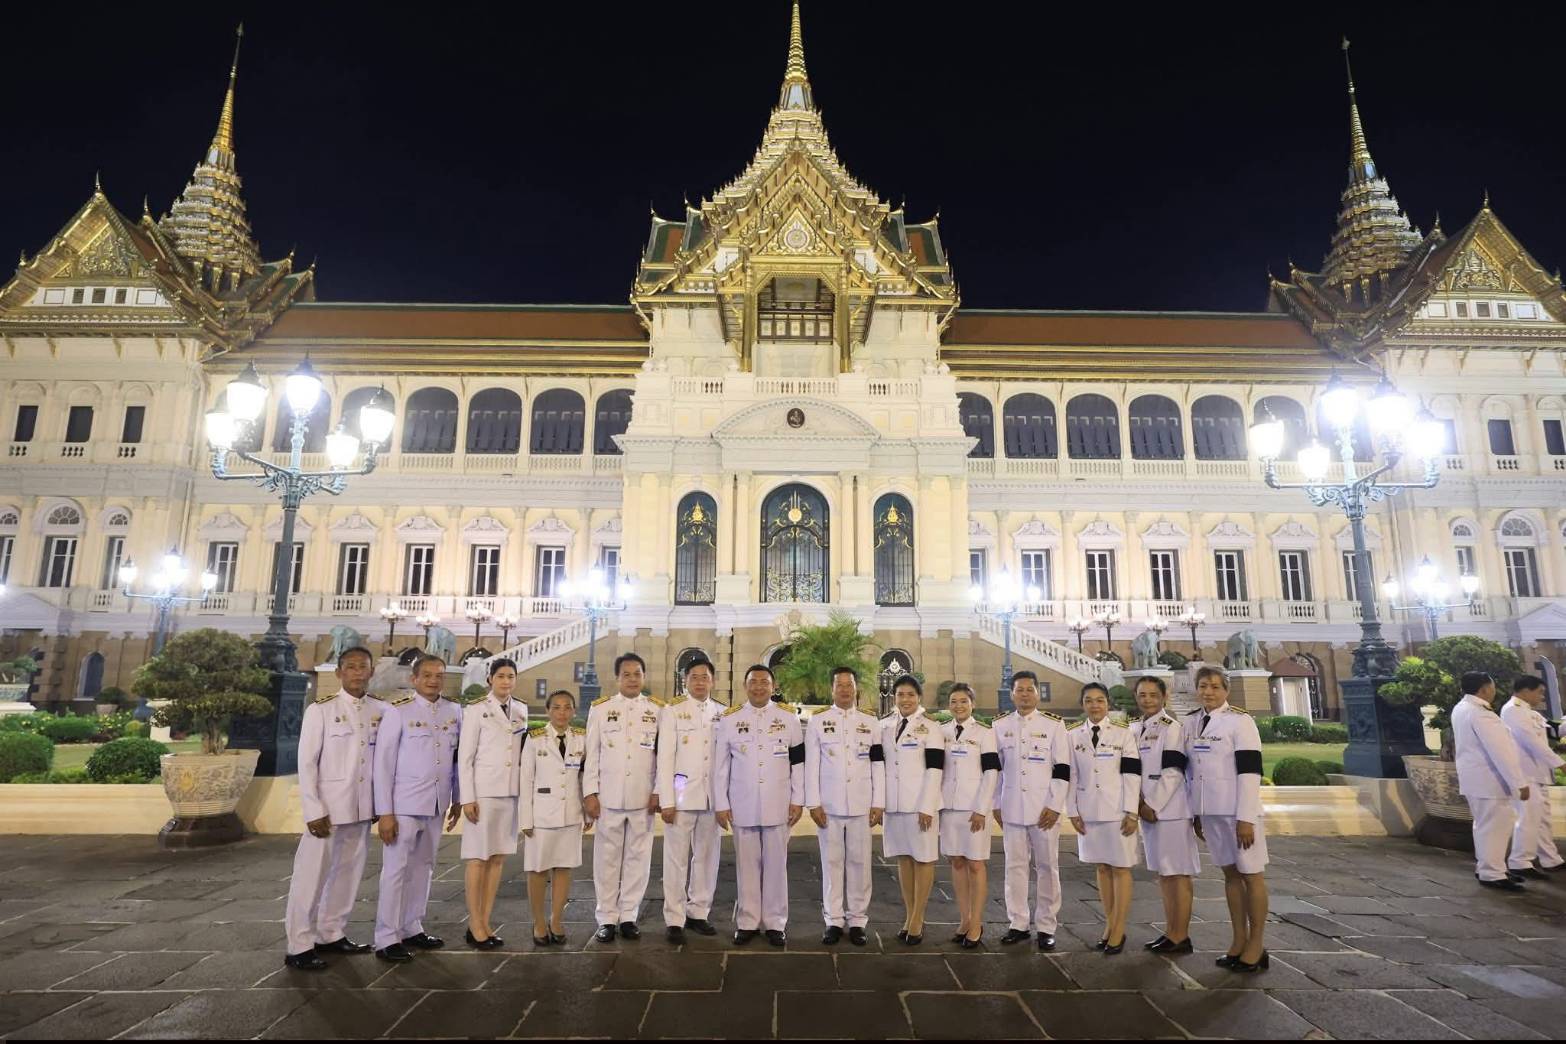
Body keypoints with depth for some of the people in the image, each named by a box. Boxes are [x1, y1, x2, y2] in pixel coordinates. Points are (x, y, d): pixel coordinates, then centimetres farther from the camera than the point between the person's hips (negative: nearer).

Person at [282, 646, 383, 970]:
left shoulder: (381, 711, 3)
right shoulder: (320, 710, -8)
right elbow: (306, 763, -8)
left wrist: (381, 803, 6)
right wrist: (314, 811, -11)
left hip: (362, 808, 4)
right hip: (328, 806, -4)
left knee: (349, 872, 13)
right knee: (312, 875, 2)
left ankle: (332, 934, 29)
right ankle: (299, 947, 15)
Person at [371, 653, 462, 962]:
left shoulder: (454, 711, 5)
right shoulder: (398, 710, -8)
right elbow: (383, 762, -8)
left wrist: (457, 799, 13)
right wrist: (384, 812, -10)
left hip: (437, 805, 5)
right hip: (404, 803, -4)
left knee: (423, 867, 13)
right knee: (396, 869, 0)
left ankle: (412, 929, 25)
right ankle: (387, 939, 10)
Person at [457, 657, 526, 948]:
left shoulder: (521, 710, 9)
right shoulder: (476, 710, -4)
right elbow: (464, 756, -6)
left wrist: (526, 791, 8)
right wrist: (467, 798, -11)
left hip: (512, 792, 5)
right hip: (483, 791, -5)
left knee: (499, 858, 8)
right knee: (478, 858, 0)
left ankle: (486, 922, 17)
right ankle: (474, 926, 9)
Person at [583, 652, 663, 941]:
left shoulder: (657, 709, 4)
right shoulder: (601, 708, 4)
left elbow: (663, 754, 5)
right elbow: (591, 753, 4)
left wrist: (658, 792, -1)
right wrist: (590, 793, -1)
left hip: (643, 797, 1)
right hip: (608, 796, 0)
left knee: (638, 857, 6)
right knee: (607, 858, 5)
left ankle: (628, 917, 18)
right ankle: (607, 919, 15)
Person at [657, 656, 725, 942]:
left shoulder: (722, 713, 7)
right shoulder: (673, 711, -2)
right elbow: (665, 757, -5)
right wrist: (667, 801, -9)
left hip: (712, 796, 3)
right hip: (682, 795, -3)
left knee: (707, 857, 10)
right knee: (677, 859, 1)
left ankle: (698, 913, 24)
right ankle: (674, 919, 13)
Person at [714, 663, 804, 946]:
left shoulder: (788, 718, 2)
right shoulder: (729, 719, 1)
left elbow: (798, 762, 4)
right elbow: (720, 766, 2)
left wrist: (798, 800, 0)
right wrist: (721, 804, -1)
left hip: (777, 805, 0)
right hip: (742, 806, 0)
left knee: (776, 865, 7)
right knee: (746, 865, 9)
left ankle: (775, 923, 20)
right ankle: (747, 922, 22)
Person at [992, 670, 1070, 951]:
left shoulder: (1054, 724, -1)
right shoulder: (1000, 725, 6)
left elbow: (1062, 768, -3)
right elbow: (994, 767, 11)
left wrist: (1054, 806, -9)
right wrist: (995, 804, 8)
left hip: (1044, 809, -2)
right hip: (1011, 809, 2)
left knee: (1047, 867, 5)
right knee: (1015, 866, 7)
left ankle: (1046, 927, 17)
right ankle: (1018, 923, 18)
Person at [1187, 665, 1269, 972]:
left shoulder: (1239, 721, -10)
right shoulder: (1192, 724, 8)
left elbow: (1250, 771, -14)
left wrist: (1246, 818, -17)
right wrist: (1195, 813, 13)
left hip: (1238, 811, -6)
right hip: (1210, 812, 6)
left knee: (1251, 874, 4)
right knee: (1230, 874, 13)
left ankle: (1256, 944, 14)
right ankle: (1239, 940, 21)